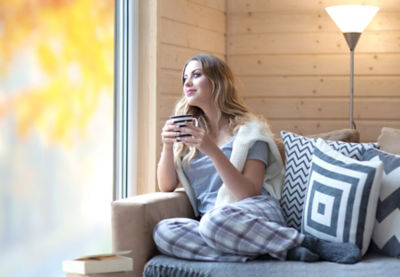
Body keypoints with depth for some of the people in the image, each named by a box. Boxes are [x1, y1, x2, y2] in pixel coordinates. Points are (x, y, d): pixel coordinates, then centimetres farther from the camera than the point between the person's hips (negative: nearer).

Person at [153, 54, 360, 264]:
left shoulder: (249, 129, 2)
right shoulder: (187, 131, 16)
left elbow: (249, 194, -8)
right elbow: (167, 186, 10)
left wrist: (212, 151, -18)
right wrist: (167, 146, -8)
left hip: (254, 216, -4)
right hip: (207, 219, 5)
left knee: (215, 220, -41)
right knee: (162, 231, -31)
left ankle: (312, 245, -21)